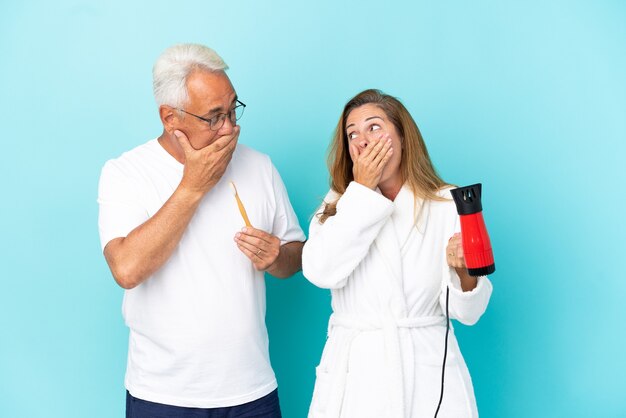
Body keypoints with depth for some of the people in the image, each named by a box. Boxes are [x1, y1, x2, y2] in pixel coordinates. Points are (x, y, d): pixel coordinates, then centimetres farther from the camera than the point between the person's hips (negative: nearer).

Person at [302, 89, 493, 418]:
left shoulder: (448, 205, -2)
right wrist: (362, 190, -12)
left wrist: (465, 272, -24)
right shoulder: (339, 205, 5)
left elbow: (466, 312, -4)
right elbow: (320, 272, -16)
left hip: (429, 373, -1)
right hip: (356, 373, 1)